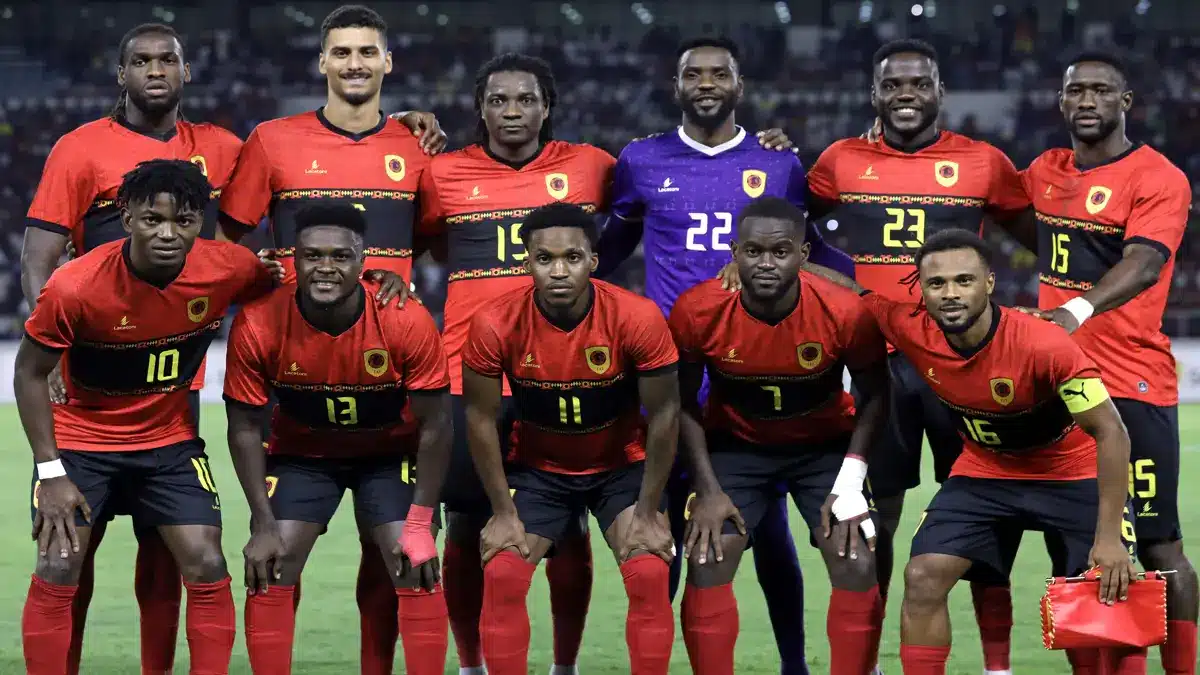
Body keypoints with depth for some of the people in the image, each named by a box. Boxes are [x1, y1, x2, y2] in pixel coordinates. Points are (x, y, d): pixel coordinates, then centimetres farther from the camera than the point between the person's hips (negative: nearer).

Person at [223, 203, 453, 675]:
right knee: (269, 570, -9)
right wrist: (264, 525, -16)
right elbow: (244, 428, -13)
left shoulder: (407, 323, -28)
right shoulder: (257, 326, -26)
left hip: (393, 452, -1)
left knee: (416, 569, -13)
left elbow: (434, 426, -17)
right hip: (302, 453, 1)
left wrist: (420, 524, -17)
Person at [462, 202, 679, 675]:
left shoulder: (638, 318, -26)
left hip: (622, 465, -1)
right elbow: (481, 417, -10)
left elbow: (664, 415, -15)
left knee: (649, 575, -18)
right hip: (538, 468, 1)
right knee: (501, 574, -14)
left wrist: (647, 512, -13)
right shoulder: (496, 326, -24)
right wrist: (504, 512, -9)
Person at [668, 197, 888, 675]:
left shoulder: (845, 313, -26)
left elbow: (874, 395, -9)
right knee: (706, 565, -13)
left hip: (825, 443, 0)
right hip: (736, 443, 0)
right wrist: (707, 488, -13)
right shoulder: (698, 312, -25)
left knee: (857, 567, -13)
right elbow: (684, 400, -8)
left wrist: (850, 482, -18)